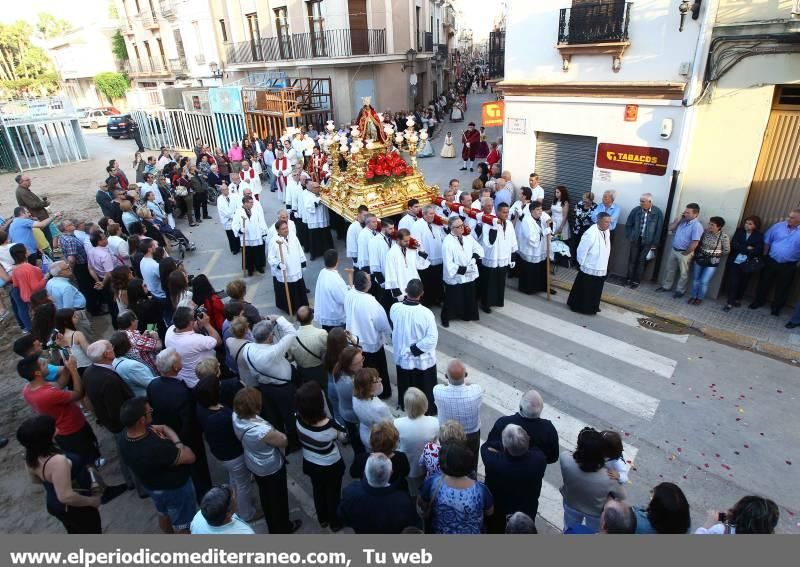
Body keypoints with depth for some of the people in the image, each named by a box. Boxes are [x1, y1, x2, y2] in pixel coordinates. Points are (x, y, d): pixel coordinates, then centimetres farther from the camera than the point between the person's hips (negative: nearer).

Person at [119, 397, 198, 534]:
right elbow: (190, 457, -30)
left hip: (152, 486, 9)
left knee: (163, 514, 34)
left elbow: (164, 428, -5)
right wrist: (177, 443, -16)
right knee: (182, 526, 18)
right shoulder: (157, 448, -45)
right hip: (175, 489, -8)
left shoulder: (124, 437, -19)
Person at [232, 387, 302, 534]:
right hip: (271, 468, -7)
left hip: (254, 464, 7)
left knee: (265, 495, 31)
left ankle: (272, 526, 56)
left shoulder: (236, 417, -24)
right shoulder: (263, 430, -43)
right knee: (278, 498, 22)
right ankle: (283, 529, 47)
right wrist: (275, 432, -10)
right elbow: (284, 442, -23)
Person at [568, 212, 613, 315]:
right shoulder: (590, 234, -26)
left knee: (596, 291, 20)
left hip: (601, 268, 8)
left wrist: (604, 265, 16)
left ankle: (592, 307, 36)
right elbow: (581, 250, -20)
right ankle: (580, 307, 25)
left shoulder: (606, 231, 1)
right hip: (590, 269, -8)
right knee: (584, 290, 8)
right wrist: (582, 264, -9)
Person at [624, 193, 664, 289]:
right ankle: (629, 278, 21)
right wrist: (629, 237, 2)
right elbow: (628, 224, 6)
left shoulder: (658, 212, -10)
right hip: (635, 239, 2)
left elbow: (659, 229, -5)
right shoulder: (636, 210, -6)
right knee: (632, 260, 8)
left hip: (648, 242, -2)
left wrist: (654, 244, -6)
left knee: (642, 261, 5)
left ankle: (636, 281, 15)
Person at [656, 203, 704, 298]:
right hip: (674, 250, 7)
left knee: (683, 273, 10)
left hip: (684, 253, -7)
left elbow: (694, 244, -23)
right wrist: (678, 220, -4)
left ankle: (680, 290, 22)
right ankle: (666, 286, 32)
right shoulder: (682, 221, 3)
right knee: (670, 269, 18)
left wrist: (685, 253, -14)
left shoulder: (697, 226, -20)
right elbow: (670, 229, 8)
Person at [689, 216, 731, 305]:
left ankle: (700, 298, 19)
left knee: (704, 281, -1)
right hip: (699, 260, 3)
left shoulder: (724, 237, -16)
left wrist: (716, 254, -5)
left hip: (712, 263, -3)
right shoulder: (705, 232, -9)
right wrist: (697, 252, 2)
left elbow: (727, 251, -5)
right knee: (695, 279, 11)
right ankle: (693, 296, 27)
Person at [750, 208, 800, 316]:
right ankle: (759, 301, 34)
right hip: (770, 261, 2)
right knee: (764, 283, 16)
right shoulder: (778, 226, -4)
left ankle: (777, 306, 29)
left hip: (788, 266, -2)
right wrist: (765, 256, 4)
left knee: (782, 288, 12)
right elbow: (767, 241, 4)